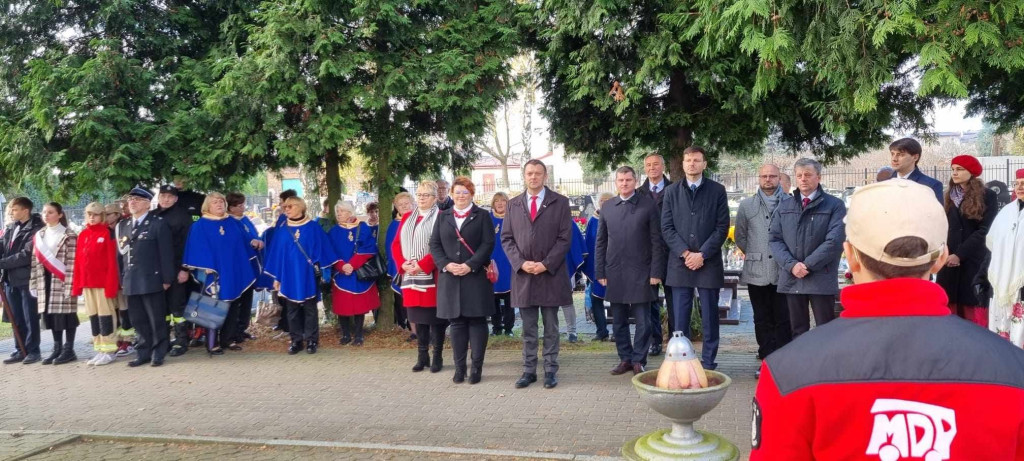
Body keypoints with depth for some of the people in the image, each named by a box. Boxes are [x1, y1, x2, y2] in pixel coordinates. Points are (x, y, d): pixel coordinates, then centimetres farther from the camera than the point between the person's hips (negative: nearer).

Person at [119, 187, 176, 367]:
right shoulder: (123, 225, 16)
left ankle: (158, 354, 10)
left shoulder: (158, 224, -2)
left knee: (157, 320, 1)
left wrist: (167, 279, -9)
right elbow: (122, 254, 15)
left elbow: (166, 253, -5)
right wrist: (122, 279, 9)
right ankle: (143, 353, 17)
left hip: (152, 281, -5)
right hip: (131, 282, 5)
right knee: (138, 321, 9)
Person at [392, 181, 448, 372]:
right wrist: (403, 264, -5)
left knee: (435, 318, 0)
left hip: (432, 277, -5)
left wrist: (422, 265, -19)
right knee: (418, 317, 10)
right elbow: (396, 244, 12)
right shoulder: (407, 218, 14)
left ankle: (437, 357, 9)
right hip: (410, 277, 6)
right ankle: (422, 356, 19)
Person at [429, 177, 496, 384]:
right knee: (456, 322, 6)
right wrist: (446, 264, -9)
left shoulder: (482, 215, 5)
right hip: (450, 278, 3)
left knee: (477, 320, 0)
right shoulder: (443, 216, 14)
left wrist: (470, 265, -15)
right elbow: (434, 244, 8)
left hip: (476, 277, -2)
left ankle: (476, 367, 5)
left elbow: (488, 243, -4)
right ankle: (459, 367, 12)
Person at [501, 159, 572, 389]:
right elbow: (506, 238, 6)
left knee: (551, 327, 5)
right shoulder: (513, 204, 10)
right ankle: (529, 370, 14)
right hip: (522, 273, 2)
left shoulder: (560, 202, 2)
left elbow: (565, 237, -4)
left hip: (551, 274, -2)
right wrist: (521, 263, -8)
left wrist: (546, 264, -13)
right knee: (528, 329, 7)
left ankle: (550, 370, 12)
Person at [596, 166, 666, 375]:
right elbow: (600, 242, 10)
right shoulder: (607, 207, 9)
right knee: (619, 321, 10)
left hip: (640, 273, -3)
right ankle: (625, 359, 21)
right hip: (614, 273, 3)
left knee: (642, 321, 1)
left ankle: (638, 361, 12)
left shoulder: (648, 205, -1)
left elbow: (657, 241, -2)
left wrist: (656, 272, -8)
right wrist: (600, 272, 4)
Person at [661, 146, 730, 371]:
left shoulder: (717, 190, 5)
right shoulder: (671, 192, 10)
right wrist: (686, 253, -8)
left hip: (709, 263, -1)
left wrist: (702, 254, -10)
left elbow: (722, 227, -1)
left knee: (709, 317, 3)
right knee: (680, 318, 2)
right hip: (679, 262, 1)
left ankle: (708, 364, 10)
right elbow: (667, 227, 4)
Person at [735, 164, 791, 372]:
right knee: (762, 320, 8)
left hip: (783, 271, -2)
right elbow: (740, 237, 17)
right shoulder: (746, 205, 8)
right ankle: (767, 360, 15)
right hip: (756, 272, 2)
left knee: (783, 319, -1)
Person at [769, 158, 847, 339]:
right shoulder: (784, 205, 13)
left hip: (821, 279, -3)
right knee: (797, 331, 11)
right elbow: (774, 238, 6)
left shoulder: (834, 205, 0)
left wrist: (808, 265, -13)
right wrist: (791, 265, -9)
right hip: (791, 278, 4)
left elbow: (834, 240, -10)